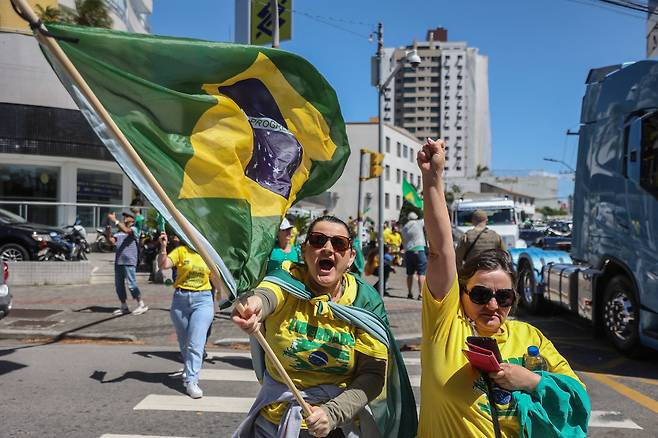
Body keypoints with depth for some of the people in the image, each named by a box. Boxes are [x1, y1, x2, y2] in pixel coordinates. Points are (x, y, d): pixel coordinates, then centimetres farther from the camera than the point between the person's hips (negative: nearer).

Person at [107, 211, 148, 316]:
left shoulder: (134, 229, -2)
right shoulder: (119, 231, 18)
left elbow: (126, 230, -24)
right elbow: (112, 241, 6)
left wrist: (114, 220, -27)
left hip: (129, 262, -7)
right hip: (118, 261, 7)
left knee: (131, 284, -8)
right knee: (119, 285, 9)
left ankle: (141, 305, 2)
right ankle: (124, 307, 19)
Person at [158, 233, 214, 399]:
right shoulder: (180, 251, -1)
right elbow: (163, 265, -15)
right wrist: (163, 247, -29)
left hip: (203, 300, -1)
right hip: (180, 299, 1)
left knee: (195, 343, -11)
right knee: (184, 343, 15)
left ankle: (191, 381, -8)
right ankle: (189, 371, 39)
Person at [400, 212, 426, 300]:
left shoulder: (404, 228, 13)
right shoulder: (419, 223, 0)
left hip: (408, 252, 5)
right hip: (419, 250, -5)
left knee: (409, 274, 14)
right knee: (421, 274, -4)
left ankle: (409, 293, 19)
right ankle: (421, 294, -9)